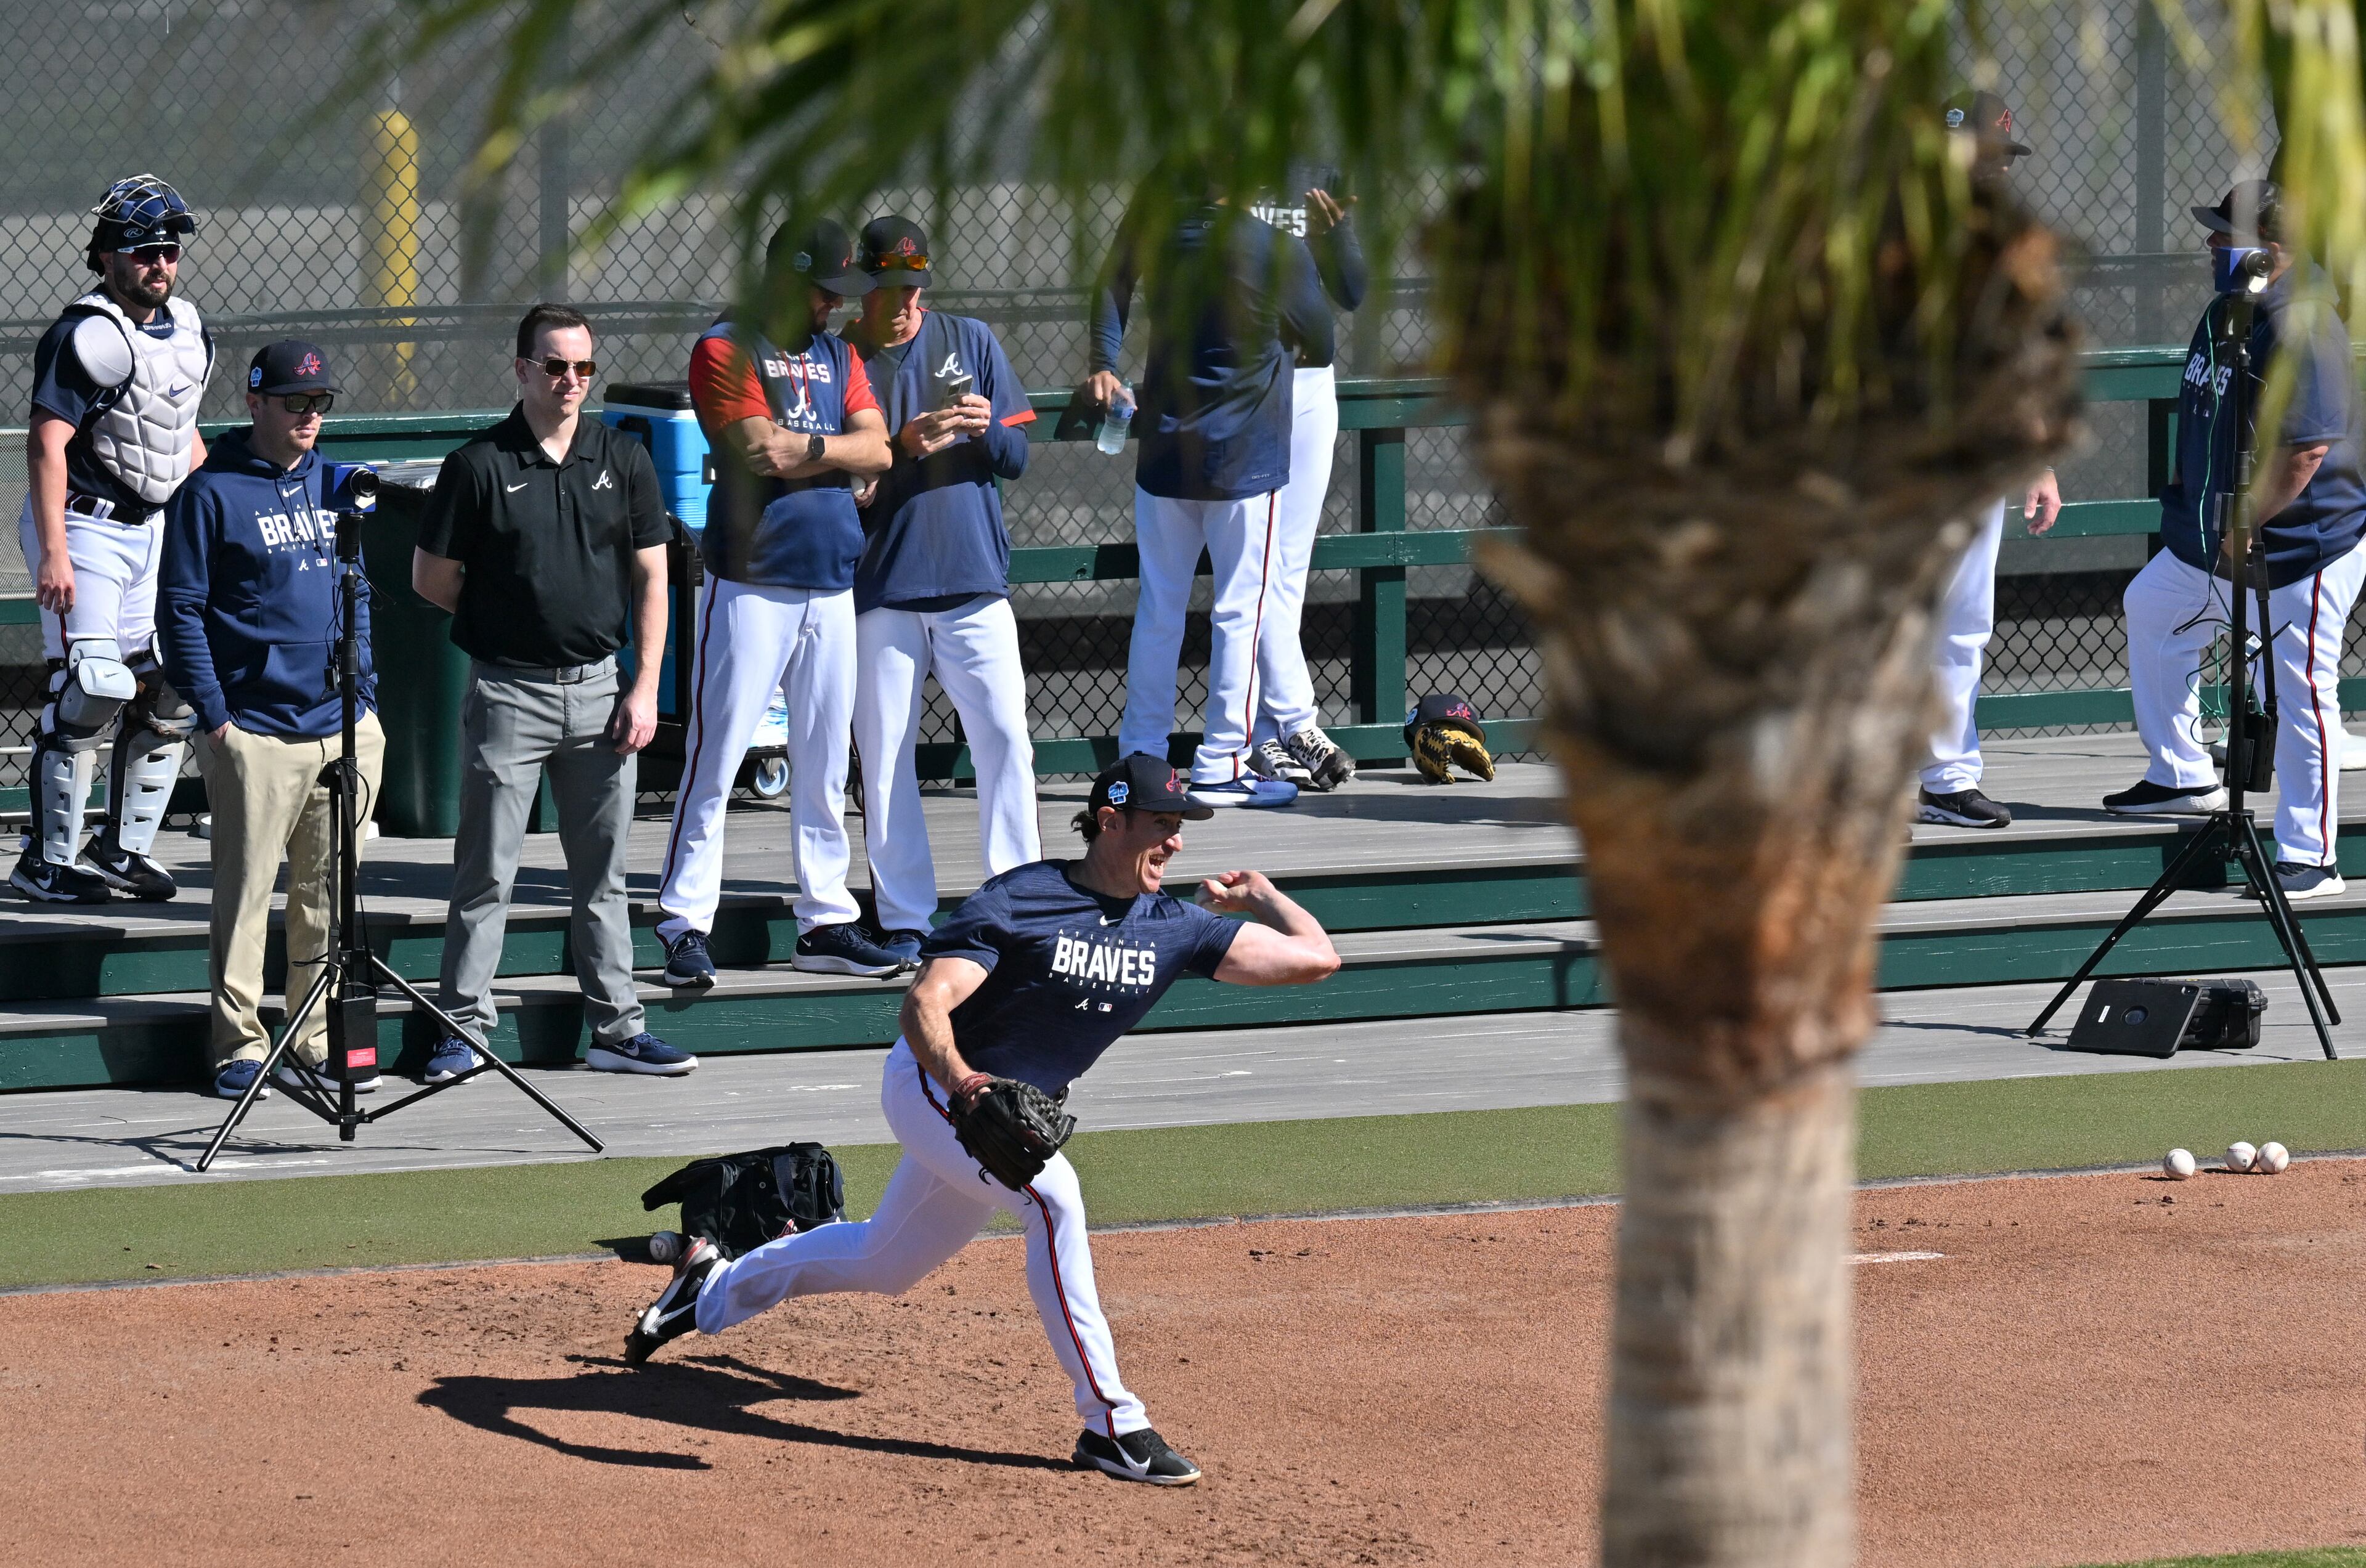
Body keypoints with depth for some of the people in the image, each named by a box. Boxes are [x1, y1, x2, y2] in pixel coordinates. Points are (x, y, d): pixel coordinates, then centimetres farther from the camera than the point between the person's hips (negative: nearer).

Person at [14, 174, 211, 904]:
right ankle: (47, 862, -4)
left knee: (172, 694, 6)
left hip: (158, 532, 8)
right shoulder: (87, 337, -15)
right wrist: (54, 553, -26)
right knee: (90, 692, -11)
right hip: (89, 526, -8)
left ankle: (123, 848, 18)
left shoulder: (189, 332, 11)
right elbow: (47, 442, -20)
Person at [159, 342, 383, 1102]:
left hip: (346, 729, 5)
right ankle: (241, 1045, 1)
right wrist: (212, 714, -10)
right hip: (255, 732, -5)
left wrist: (366, 695, 12)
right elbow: (181, 610, -4)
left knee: (330, 892, 7)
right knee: (245, 891, -4)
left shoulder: (335, 485, 14)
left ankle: (323, 1040, 14)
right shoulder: (212, 493, -3)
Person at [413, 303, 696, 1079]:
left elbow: (652, 577, 8)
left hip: (601, 687, 3)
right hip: (508, 692, -3)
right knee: (486, 874, -1)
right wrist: (503, 621, 5)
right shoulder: (479, 465, -4)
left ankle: (617, 1027, 15)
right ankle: (464, 1027, 4)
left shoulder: (623, 460, 6)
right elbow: (431, 578, 1)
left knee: (603, 873, 10)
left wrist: (645, 687, 1)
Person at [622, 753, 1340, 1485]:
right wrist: (961, 1080, -48)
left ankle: (714, 1290, 46)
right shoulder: (1018, 901, -22)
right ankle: (1111, 1424, -29)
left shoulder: (1174, 929, -6)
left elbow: (1314, 958, -8)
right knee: (1051, 1193, -31)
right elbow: (924, 1004, -31)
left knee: (883, 1265, 20)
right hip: (930, 1085, -7)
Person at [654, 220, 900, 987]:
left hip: (831, 584, 7)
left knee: (824, 763, 10)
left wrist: (804, 449, -6)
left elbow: (876, 451, 6)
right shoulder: (726, 350, -4)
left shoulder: (837, 356, 18)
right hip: (752, 583, -7)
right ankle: (686, 926, -5)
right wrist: (840, 450, -3)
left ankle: (825, 922, 16)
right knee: (717, 756, -8)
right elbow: (762, 449, -17)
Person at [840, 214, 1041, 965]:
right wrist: (904, 446, -18)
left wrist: (987, 431, -13)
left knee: (1005, 737, -6)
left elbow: (1016, 458, 9)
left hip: (973, 583, 1)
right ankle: (904, 921, 7)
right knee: (885, 755, 0)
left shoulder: (970, 342, 8)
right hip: (881, 591, -1)